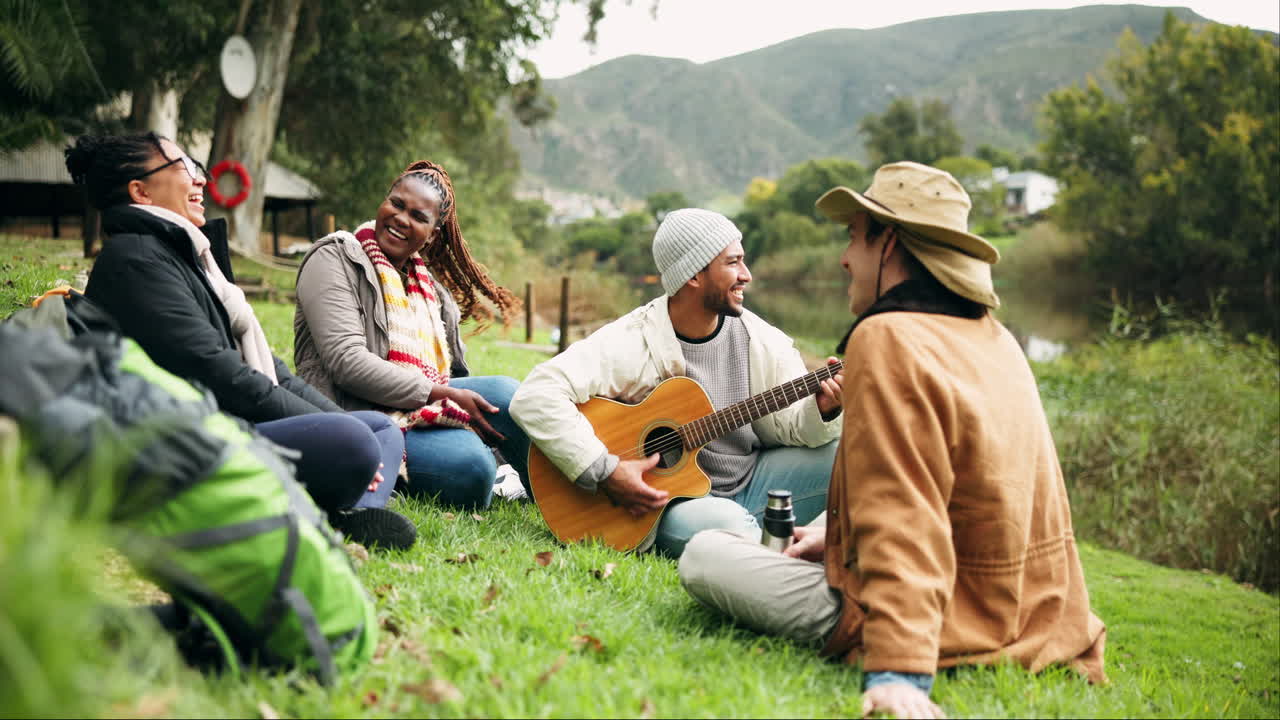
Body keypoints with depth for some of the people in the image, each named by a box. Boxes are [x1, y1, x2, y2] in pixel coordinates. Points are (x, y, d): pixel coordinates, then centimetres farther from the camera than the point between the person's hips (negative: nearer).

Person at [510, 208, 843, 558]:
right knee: (725, 522, -37)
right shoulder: (634, 342, -18)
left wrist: (821, 411, -21)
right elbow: (534, 397, -26)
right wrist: (604, 471, -29)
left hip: (753, 483, 5)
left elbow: (792, 425, 3)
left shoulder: (762, 340, 0)